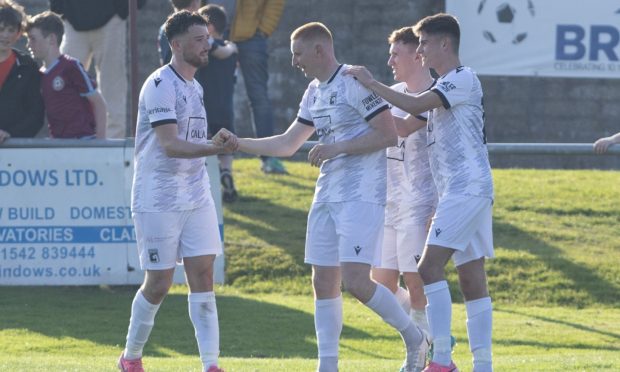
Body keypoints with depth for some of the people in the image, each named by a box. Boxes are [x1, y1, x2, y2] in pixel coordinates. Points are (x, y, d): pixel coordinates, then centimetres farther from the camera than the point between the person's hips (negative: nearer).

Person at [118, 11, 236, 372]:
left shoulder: (194, 86, 13)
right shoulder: (160, 85, -14)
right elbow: (169, 145, -24)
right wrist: (216, 148, -35)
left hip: (196, 198, 7)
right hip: (158, 202, -7)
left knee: (203, 275, -3)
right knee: (159, 284, -1)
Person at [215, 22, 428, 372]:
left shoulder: (354, 82, -11)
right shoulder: (314, 93, 16)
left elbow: (388, 135, -16)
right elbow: (288, 144, 24)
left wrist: (336, 148, -17)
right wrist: (239, 143, 15)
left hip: (362, 196, -9)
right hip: (327, 196, 9)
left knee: (356, 281, -17)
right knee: (324, 283, 5)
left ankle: (414, 337, 2)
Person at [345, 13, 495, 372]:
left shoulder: (463, 79, -9)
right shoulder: (445, 86, 21)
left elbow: (416, 106, -21)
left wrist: (371, 83, -13)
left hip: (466, 190, -10)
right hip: (461, 192, 10)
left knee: (430, 267, -16)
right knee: (472, 278, 7)